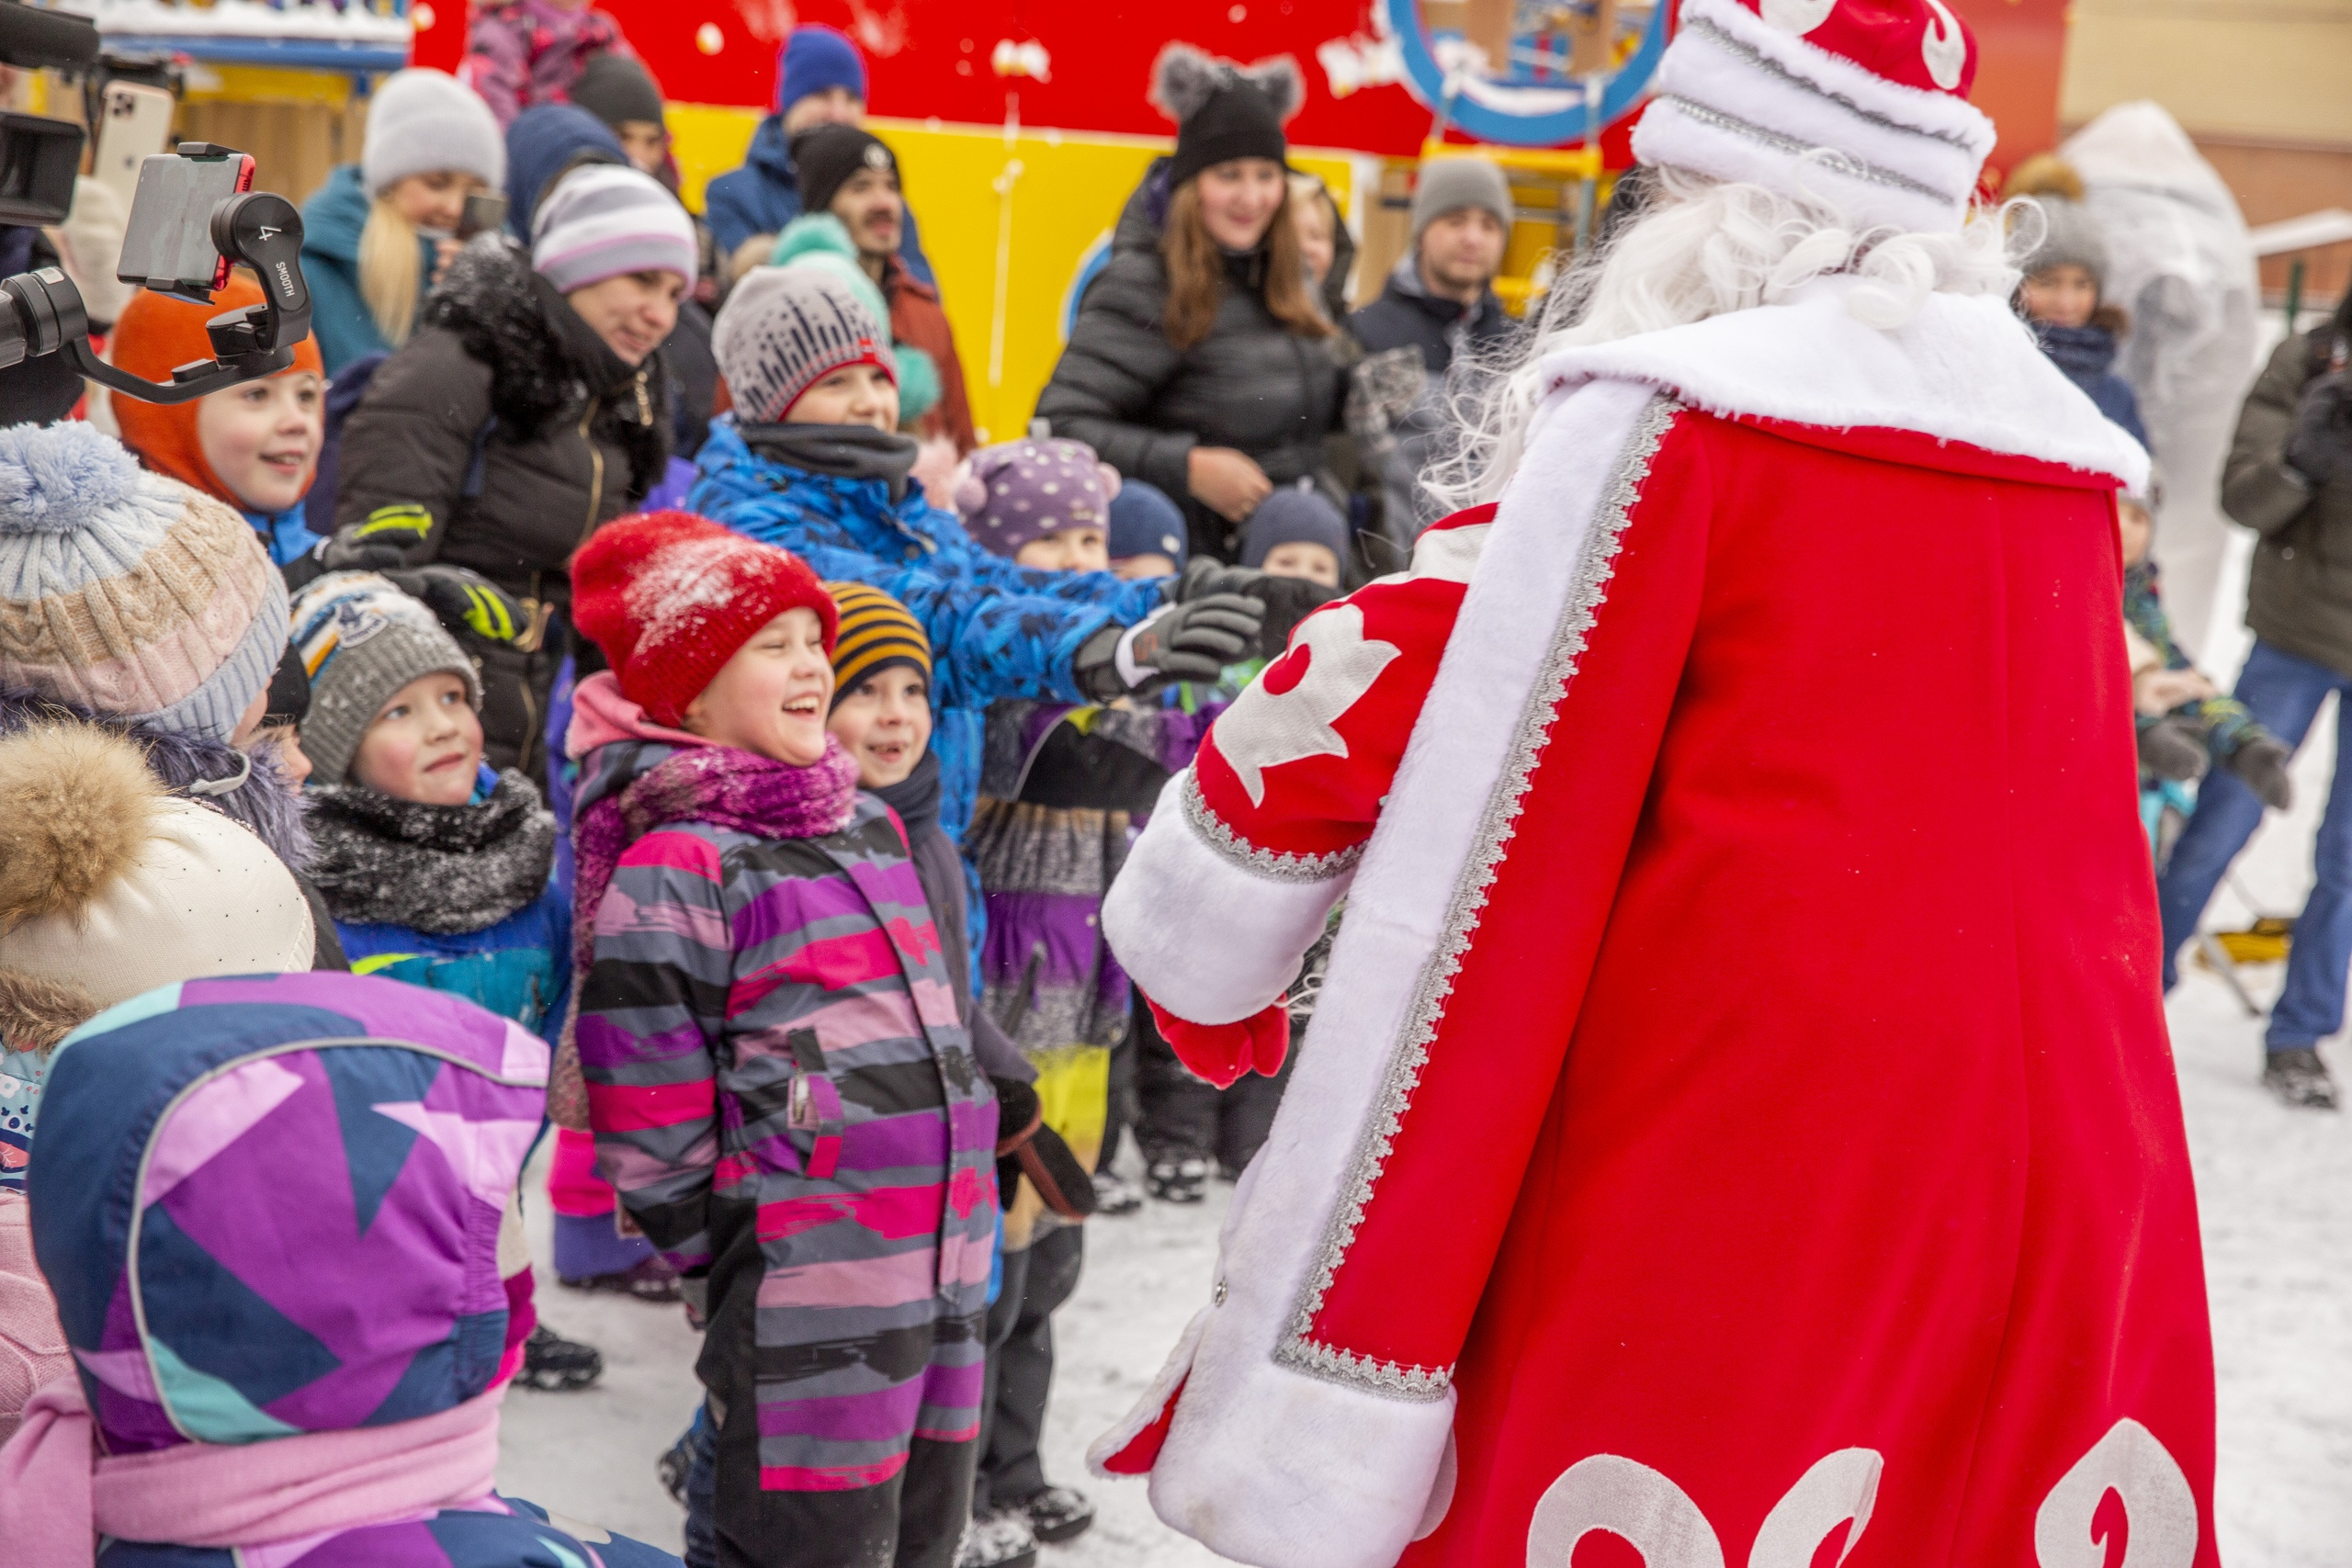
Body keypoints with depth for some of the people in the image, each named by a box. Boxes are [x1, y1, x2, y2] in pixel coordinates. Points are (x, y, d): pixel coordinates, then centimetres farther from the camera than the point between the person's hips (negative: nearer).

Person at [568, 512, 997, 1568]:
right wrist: (740, 1258, -5)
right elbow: (648, 1128, -12)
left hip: (944, 1278, 8)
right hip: (807, 1307, -8)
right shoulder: (675, 868, -9)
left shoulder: (870, 828, 16)